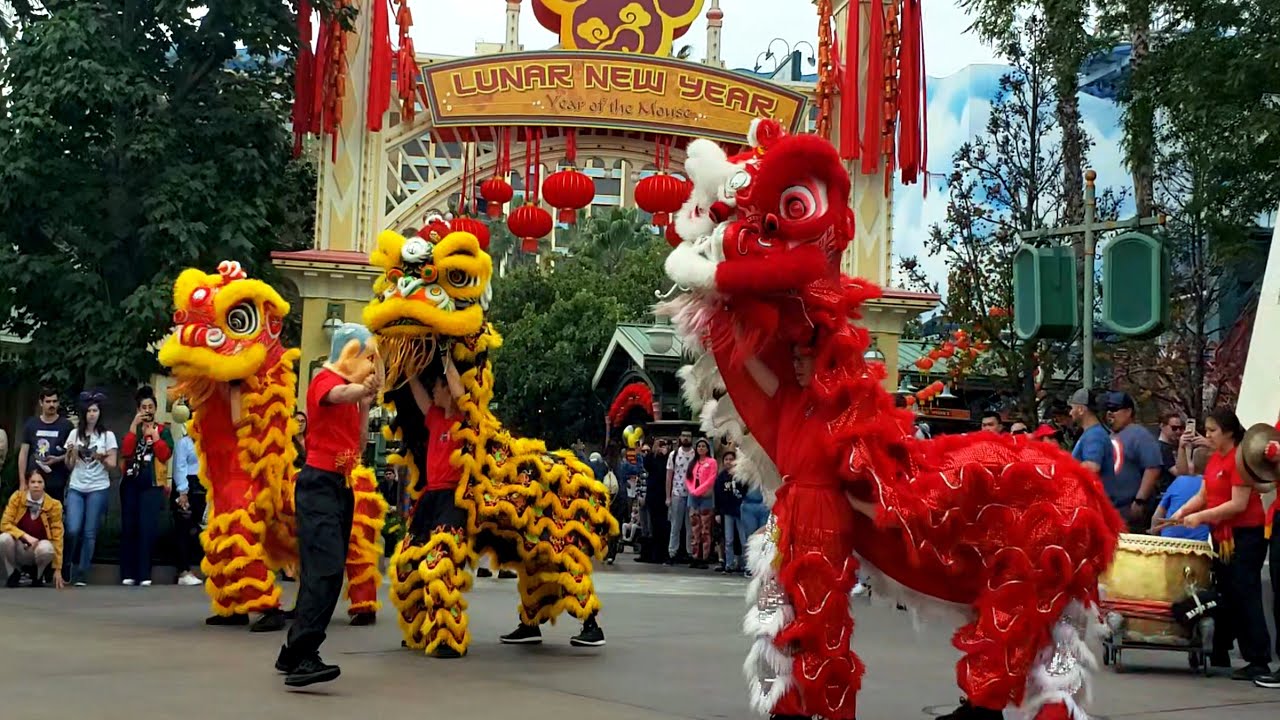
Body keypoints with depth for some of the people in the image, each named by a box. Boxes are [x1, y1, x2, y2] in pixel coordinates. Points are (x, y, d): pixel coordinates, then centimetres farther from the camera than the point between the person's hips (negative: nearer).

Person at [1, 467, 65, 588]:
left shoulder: (54, 505, -12)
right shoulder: (17, 497, -9)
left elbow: (57, 537, -10)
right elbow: (5, 524, -10)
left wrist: (58, 569, -13)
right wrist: (26, 536, -27)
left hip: (39, 550, -1)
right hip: (18, 549, 1)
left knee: (46, 547, -37)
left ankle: (37, 576, -1)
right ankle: (13, 574, -2)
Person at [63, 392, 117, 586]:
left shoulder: (108, 435, 3)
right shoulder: (75, 434, 8)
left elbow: (112, 464, 2)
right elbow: (69, 466, 10)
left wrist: (100, 457, -17)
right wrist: (71, 453, -10)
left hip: (98, 488, -1)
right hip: (76, 488, 1)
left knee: (89, 533, -3)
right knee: (73, 530, -12)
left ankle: (81, 575, 4)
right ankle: (65, 567, 13)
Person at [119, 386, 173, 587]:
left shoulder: (163, 430, 8)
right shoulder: (133, 429, 13)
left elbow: (165, 455, -7)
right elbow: (126, 451, -6)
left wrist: (153, 434, -11)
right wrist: (134, 425, -11)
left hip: (152, 485, -2)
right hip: (131, 483, 2)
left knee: (147, 528, -9)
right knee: (129, 527, 0)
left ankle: (144, 574, -7)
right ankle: (128, 573, 3)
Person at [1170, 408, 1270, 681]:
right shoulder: (1215, 458, 11)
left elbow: (1239, 504, -22)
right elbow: (1203, 495, 13)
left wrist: (1201, 517, -22)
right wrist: (1183, 511, -4)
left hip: (1245, 535, -9)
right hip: (1222, 535, 9)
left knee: (1245, 597, -9)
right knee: (1224, 595, 16)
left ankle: (1259, 663, -6)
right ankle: (1219, 654, 25)